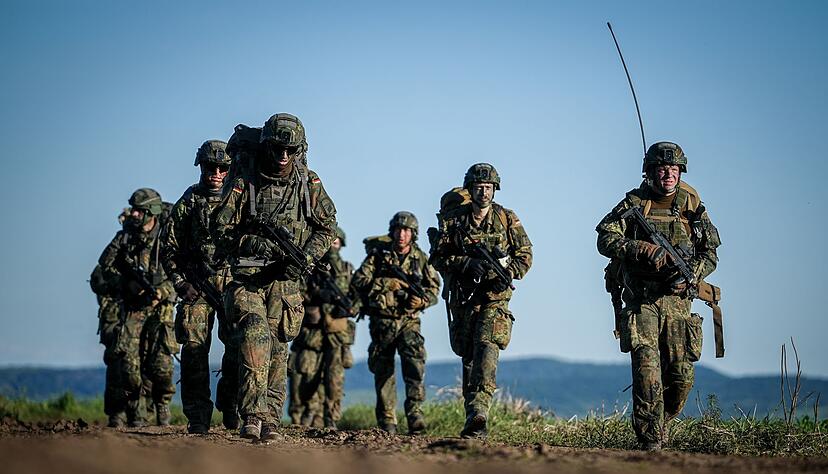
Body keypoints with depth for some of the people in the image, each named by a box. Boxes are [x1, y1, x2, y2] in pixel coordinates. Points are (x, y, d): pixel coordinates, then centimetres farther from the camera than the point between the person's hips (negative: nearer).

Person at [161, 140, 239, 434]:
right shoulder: (188, 203, 6)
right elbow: (169, 248, 7)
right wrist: (182, 284, -3)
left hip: (234, 283, 1)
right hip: (196, 285, 0)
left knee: (239, 346, -8)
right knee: (195, 348, -8)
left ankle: (230, 404, 15)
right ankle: (197, 418, -3)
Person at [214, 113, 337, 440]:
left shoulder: (309, 184, 6)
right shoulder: (244, 184, -2)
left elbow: (327, 226, 10)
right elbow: (222, 230, -1)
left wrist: (307, 257, -7)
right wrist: (255, 244, -16)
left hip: (286, 281, 3)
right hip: (248, 279, -2)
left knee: (277, 350, 2)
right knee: (255, 336, -21)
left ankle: (269, 420, 9)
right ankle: (252, 415, -24)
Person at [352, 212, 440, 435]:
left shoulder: (421, 259, 5)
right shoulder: (378, 254, 1)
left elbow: (434, 287, 10)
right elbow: (358, 282, -6)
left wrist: (422, 299, -11)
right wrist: (386, 284, -16)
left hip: (409, 321, 0)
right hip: (382, 321, 0)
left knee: (415, 360, -22)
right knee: (383, 370, 5)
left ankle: (414, 411, -23)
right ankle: (386, 419, 14)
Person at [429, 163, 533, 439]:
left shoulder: (507, 219, 2)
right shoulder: (452, 220, 1)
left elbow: (525, 255, 6)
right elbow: (438, 258, -2)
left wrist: (508, 274, -13)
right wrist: (467, 263, -18)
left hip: (494, 299, -2)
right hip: (462, 299, 2)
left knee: (487, 349, -22)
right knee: (469, 358, 11)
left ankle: (478, 414, -34)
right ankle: (474, 417, 22)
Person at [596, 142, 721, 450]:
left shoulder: (692, 206, 9)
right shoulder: (634, 204, 4)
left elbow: (710, 254, 9)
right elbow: (606, 240, -5)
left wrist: (689, 276, -10)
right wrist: (645, 249, -19)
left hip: (678, 300, 2)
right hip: (641, 300, -2)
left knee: (681, 376, 1)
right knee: (646, 371, -14)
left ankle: (660, 423, 27)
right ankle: (651, 440, -9)